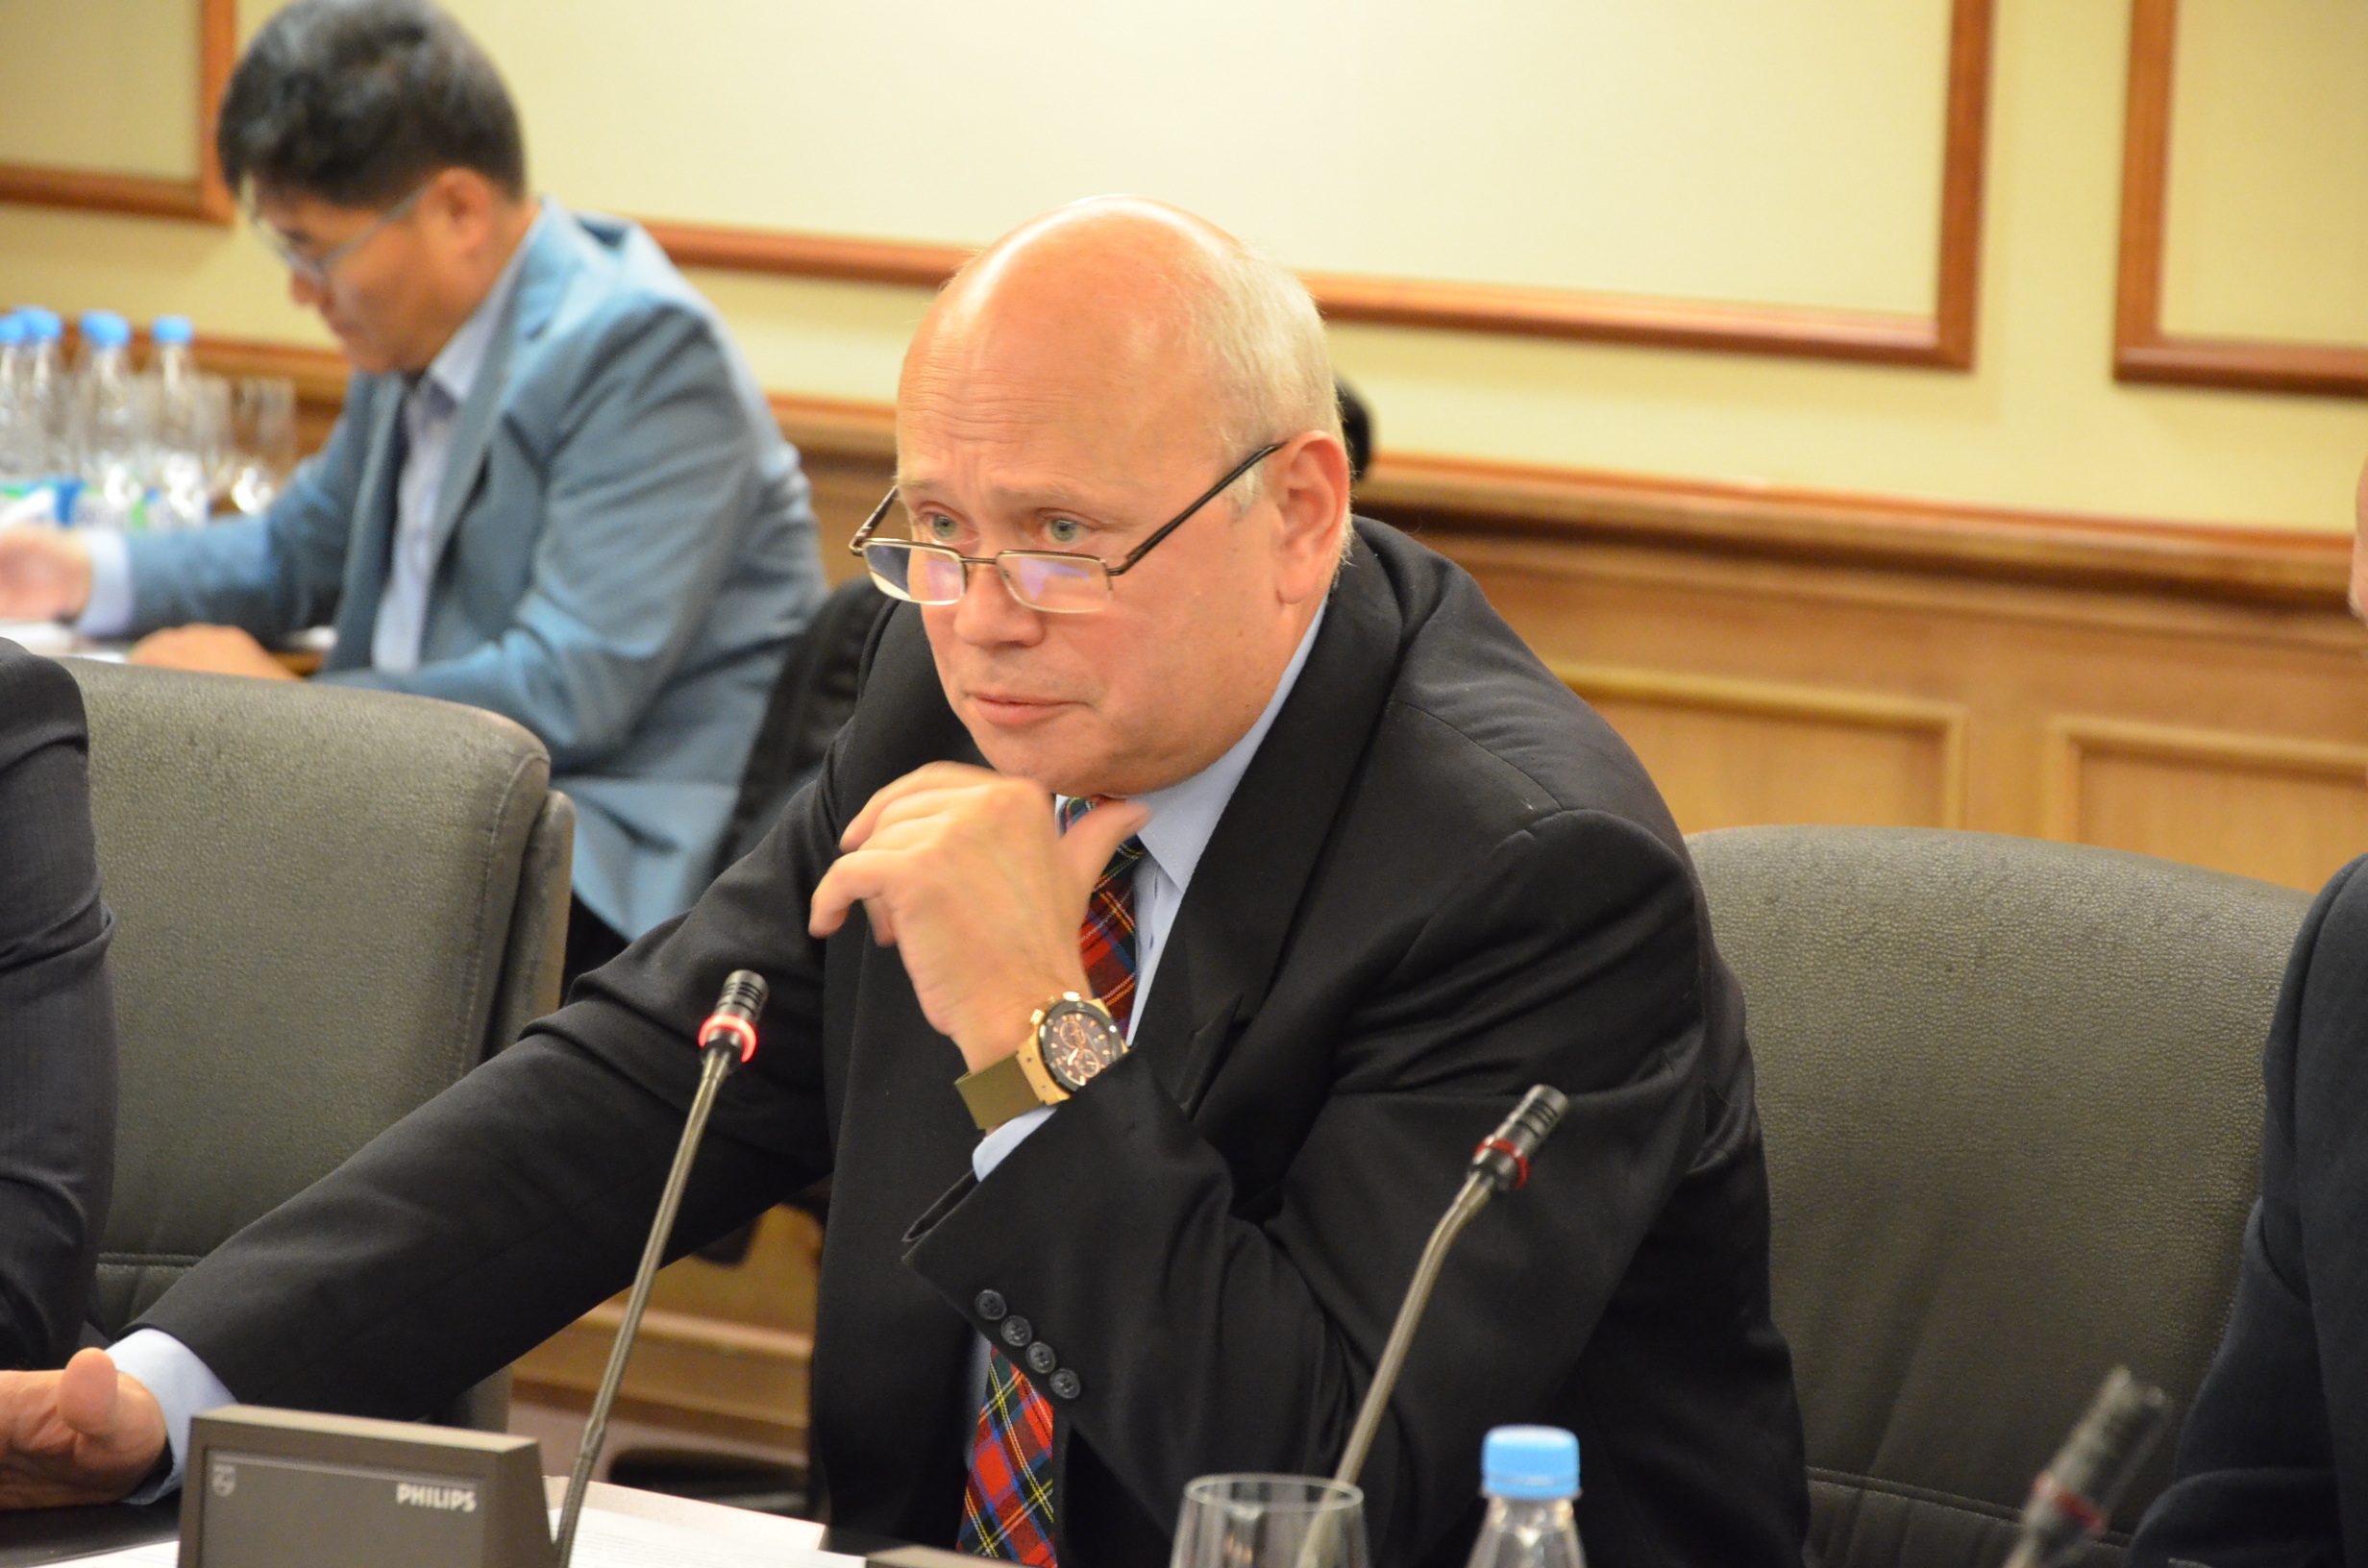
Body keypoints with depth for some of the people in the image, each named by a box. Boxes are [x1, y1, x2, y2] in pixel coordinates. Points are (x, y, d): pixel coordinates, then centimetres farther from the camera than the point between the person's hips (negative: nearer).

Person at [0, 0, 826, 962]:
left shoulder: (644, 351, -17)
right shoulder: (415, 340, 10)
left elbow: (572, 693, -23)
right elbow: (305, 549, 29)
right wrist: (90, 575, 11)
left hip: (621, 865, -9)